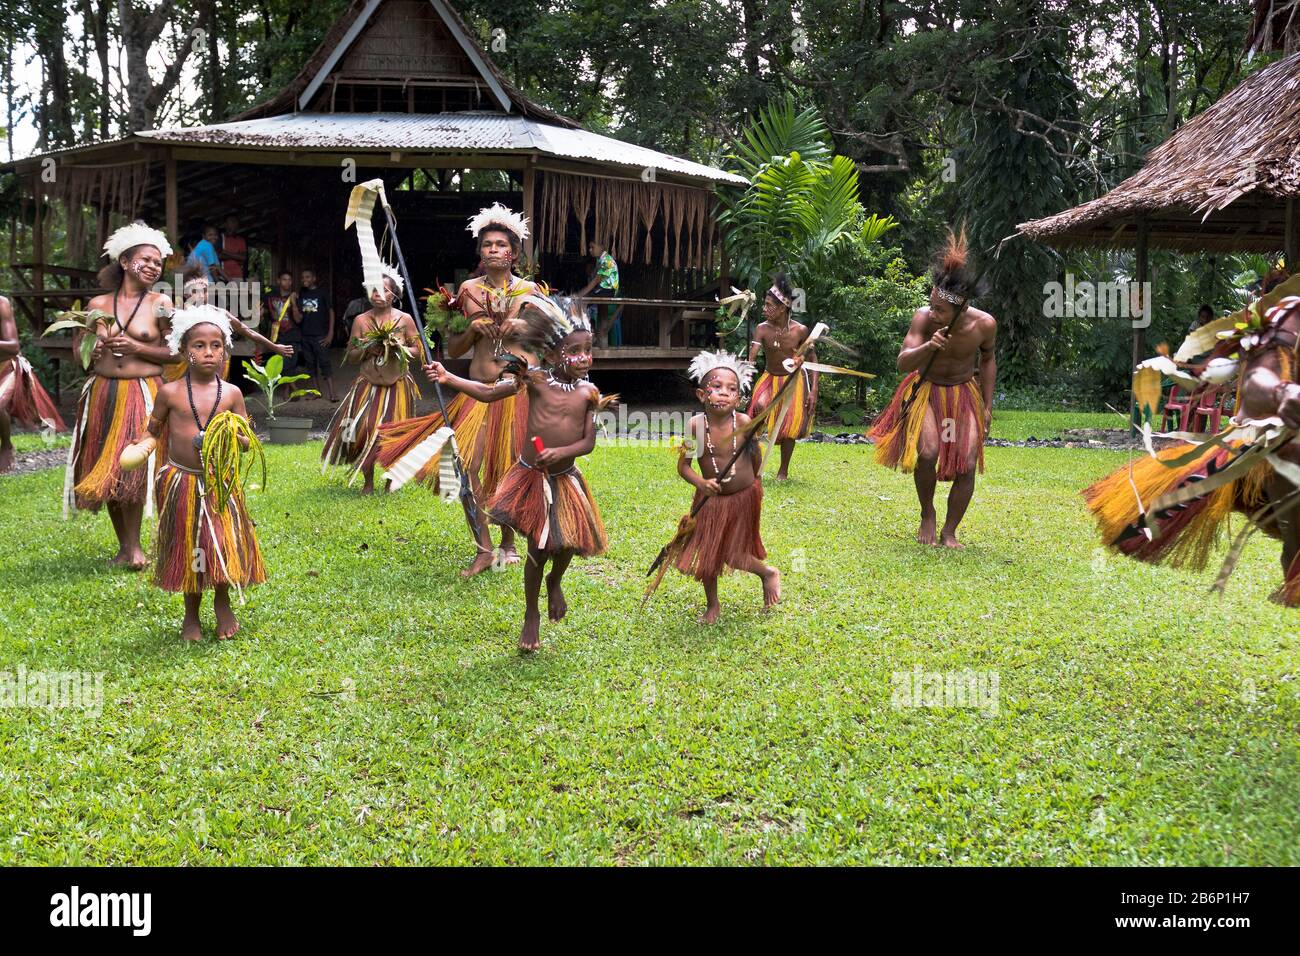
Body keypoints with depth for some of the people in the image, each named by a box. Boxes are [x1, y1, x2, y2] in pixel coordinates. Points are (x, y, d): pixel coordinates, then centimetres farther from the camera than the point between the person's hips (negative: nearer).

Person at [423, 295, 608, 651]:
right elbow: (489, 392, -7)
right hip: (532, 476, -2)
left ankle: (555, 581, 44)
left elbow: (589, 442, -6)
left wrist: (560, 452, -24)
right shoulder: (536, 380, -11)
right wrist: (449, 378, -17)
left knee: (570, 542, 7)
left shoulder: (588, 392, -5)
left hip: (566, 478, 2)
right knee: (539, 548, 2)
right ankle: (531, 616, 22)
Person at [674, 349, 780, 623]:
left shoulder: (744, 423, -20)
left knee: (733, 555, 4)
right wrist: (701, 483, -32)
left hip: (744, 497, -1)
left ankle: (768, 573, 37)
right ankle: (712, 605, 34)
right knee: (707, 554, 11)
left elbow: (755, 455, -1)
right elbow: (683, 465, -15)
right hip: (711, 498, 1)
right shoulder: (696, 425, -20)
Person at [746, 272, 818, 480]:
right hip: (770, 378, 1)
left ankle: (783, 470, 18)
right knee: (760, 405, -30)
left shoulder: (800, 330, -18)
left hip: (794, 380, -1)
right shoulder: (762, 329, -16)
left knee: (789, 425, -3)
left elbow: (812, 359, -6)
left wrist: (814, 390, -11)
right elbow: (751, 358, -25)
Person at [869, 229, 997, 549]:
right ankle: (927, 514, 2)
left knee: (967, 465, -10)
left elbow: (988, 359, 2)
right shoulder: (924, 318, -25)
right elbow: (903, 363, -28)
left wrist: (987, 405, 3)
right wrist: (928, 347, -47)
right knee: (928, 452, -25)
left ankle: (949, 532, 8)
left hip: (964, 394, 2)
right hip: (925, 390, -2)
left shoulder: (984, 324, -19)